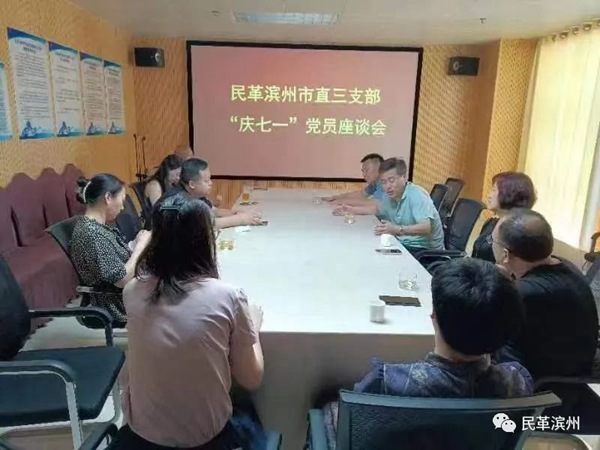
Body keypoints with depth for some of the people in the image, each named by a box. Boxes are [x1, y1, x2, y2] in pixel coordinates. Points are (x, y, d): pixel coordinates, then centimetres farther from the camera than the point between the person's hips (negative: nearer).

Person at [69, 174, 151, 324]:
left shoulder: (96, 225, 3)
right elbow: (121, 279, -27)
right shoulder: (92, 233, -27)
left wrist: (135, 243, -4)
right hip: (117, 305, -9)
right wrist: (140, 245, -18)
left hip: (121, 293, 9)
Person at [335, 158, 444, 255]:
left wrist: (397, 230, -46)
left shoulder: (417, 195, -19)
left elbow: (426, 227, -33)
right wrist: (352, 210, 21)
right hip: (403, 244, 8)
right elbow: (377, 208, 30)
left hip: (425, 249, -7)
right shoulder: (391, 196, 6)